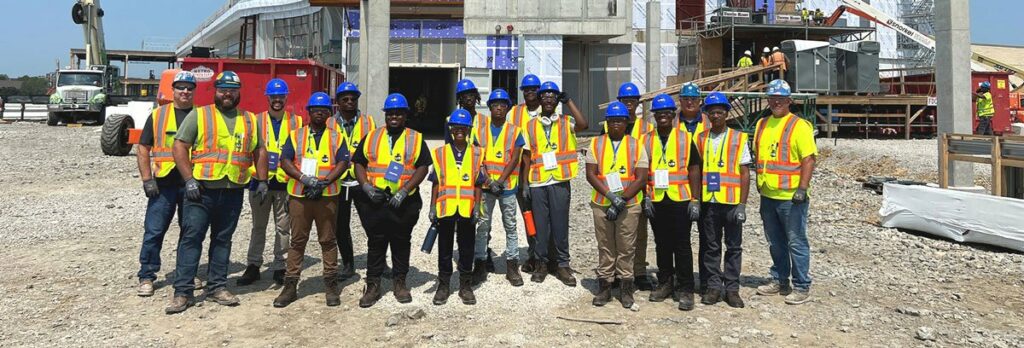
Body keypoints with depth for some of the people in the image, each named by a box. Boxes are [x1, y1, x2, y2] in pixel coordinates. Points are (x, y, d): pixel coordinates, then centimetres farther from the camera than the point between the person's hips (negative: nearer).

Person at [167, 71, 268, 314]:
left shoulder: (250, 120, 12)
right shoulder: (198, 115, 1)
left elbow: (260, 151, 17)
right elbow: (179, 146, -4)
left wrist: (262, 181, 8)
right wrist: (189, 179, -12)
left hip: (233, 192, 3)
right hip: (201, 190, -3)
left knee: (223, 240, 11)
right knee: (191, 238, -3)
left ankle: (217, 287, 19)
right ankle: (182, 291, 2)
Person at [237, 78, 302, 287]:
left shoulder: (296, 122, 5)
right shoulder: (256, 121, 6)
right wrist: (254, 173, -5)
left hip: (285, 183, -1)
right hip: (260, 181, 1)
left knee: (283, 228, 6)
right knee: (258, 226, 10)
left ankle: (279, 267, 16)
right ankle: (253, 266, 18)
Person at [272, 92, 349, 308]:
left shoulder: (336, 137, 8)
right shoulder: (296, 135, 9)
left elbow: (343, 163, -2)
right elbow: (285, 161, -1)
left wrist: (324, 182, -16)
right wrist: (304, 178, -16)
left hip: (327, 196, -1)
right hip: (299, 196, 1)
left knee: (328, 241, 6)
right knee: (297, 241, 6)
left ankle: (331, 286, 14)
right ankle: (290, 286, 12)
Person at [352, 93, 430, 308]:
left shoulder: (416, 139, 5)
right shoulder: (371, 137, 11)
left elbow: (422, 167, -3)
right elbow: (358, 163, 8)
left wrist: (404, 191, -13)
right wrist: (366, 186, -9)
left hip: (405, 202, -1)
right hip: (374, 202, 1)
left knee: (401, 243, 10)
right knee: (375, 243, 6)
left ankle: (399, 282, 23)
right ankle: (373, 285, 14)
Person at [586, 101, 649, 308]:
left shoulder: (636, 146, 3)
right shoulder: (596, 144, 6)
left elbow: (641, 179, -4)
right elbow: (591, 174, -3)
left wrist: (622, 200, -14)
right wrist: (610, 195, -15)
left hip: (629, 205, -1)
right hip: (601, 205, 1)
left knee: (626, 248, 4)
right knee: (605, 247, 8)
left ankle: (626, 289, 14)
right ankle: (604, 287, 17)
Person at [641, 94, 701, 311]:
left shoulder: (685, 138, 2)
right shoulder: (647, 140, 8)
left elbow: (694, 170, 1)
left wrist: (695, 200, -5)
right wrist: (646, 197, 0)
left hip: (680, 200, -2)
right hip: (656, 201, 2)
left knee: (682, 245, 0)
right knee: (662, 244, 12)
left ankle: (685, 289, 8)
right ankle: (665, 283, 23)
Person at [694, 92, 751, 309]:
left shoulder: (739, 138, 1)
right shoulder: (700, 139, 8)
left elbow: (744, 173, -1)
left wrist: (742, 205, -7)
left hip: (731, 202, -2)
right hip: (708, 202, 2)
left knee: (733, 247, 5)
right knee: (710, 247, 8)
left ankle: (732, 288, 14)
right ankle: (714, 286, 18)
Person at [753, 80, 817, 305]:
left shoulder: (799, 126, -9)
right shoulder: (762, 124, 12)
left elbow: (809, 159, -13)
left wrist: (802, 188, -19)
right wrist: (759, 183, 14)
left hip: (791, 197, -7)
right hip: (767, 195, 7)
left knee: (796, 243, 1)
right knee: (775, 242, 17)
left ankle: (802, 287, 11)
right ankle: (779, 281, 29)